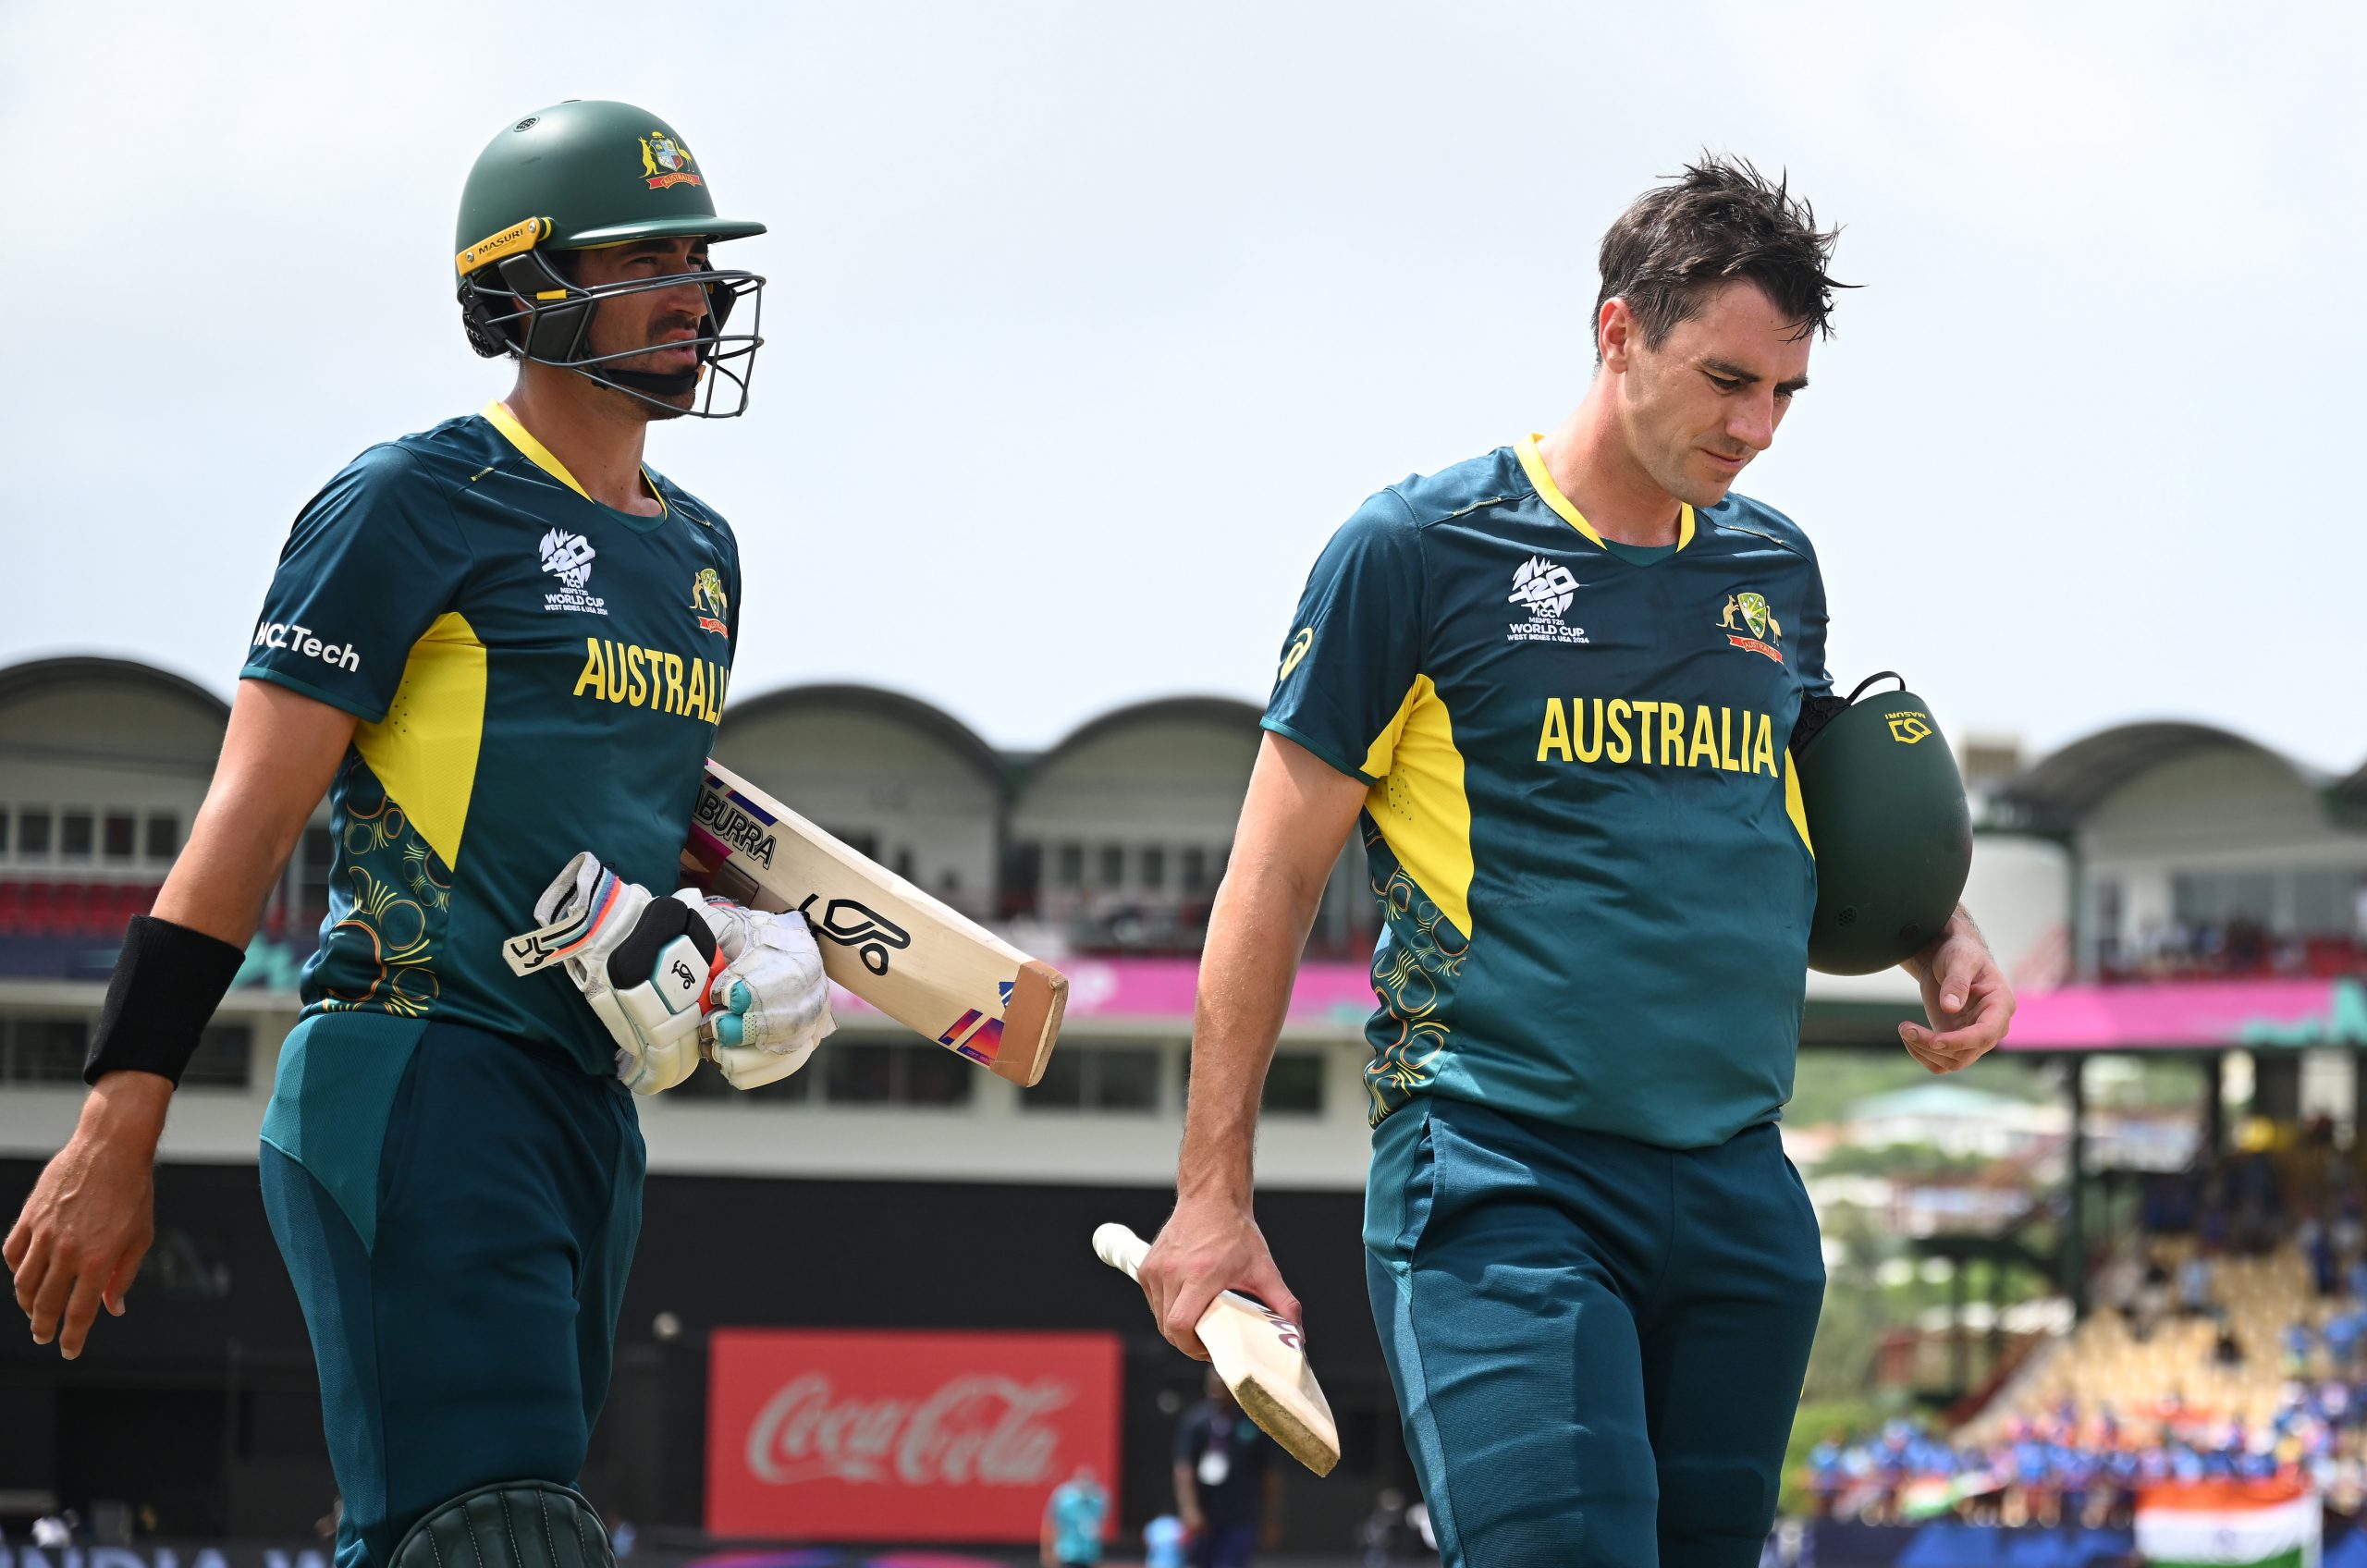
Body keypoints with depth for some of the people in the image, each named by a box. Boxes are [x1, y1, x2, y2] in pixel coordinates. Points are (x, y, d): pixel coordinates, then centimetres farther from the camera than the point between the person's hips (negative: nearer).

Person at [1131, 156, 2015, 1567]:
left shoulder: (1778, 570, 14)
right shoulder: (1420, 551, -2)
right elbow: (1274, 882, 0)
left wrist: (1939, 939, 10)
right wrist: (1214, 1198, -3)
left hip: (1738, 1189, 6)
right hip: (1501, 1180, -6)